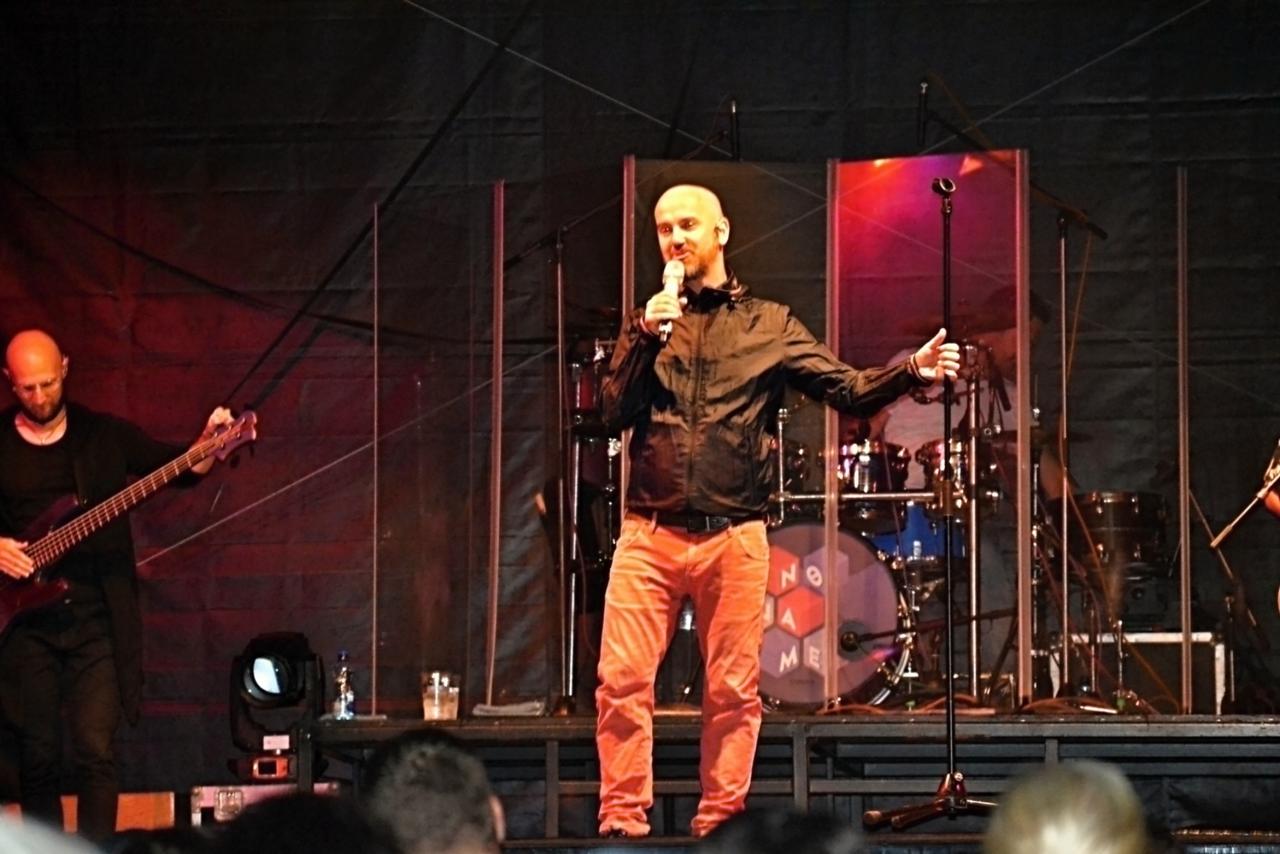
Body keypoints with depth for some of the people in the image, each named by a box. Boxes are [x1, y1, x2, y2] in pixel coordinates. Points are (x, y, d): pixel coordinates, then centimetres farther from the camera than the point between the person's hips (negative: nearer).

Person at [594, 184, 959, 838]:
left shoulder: (770, 326, 10)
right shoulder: (647, 324, 14)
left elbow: (849, 390, 4)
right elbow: (614, 412, 3)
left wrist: (912, 371, -12)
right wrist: (644, 339, -10)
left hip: (733, 536, -1)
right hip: (649, 533, 1)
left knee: (733, 689, 1)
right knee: (622, 680, -7)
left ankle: (719, 821, 9)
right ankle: (622, 821, -2)